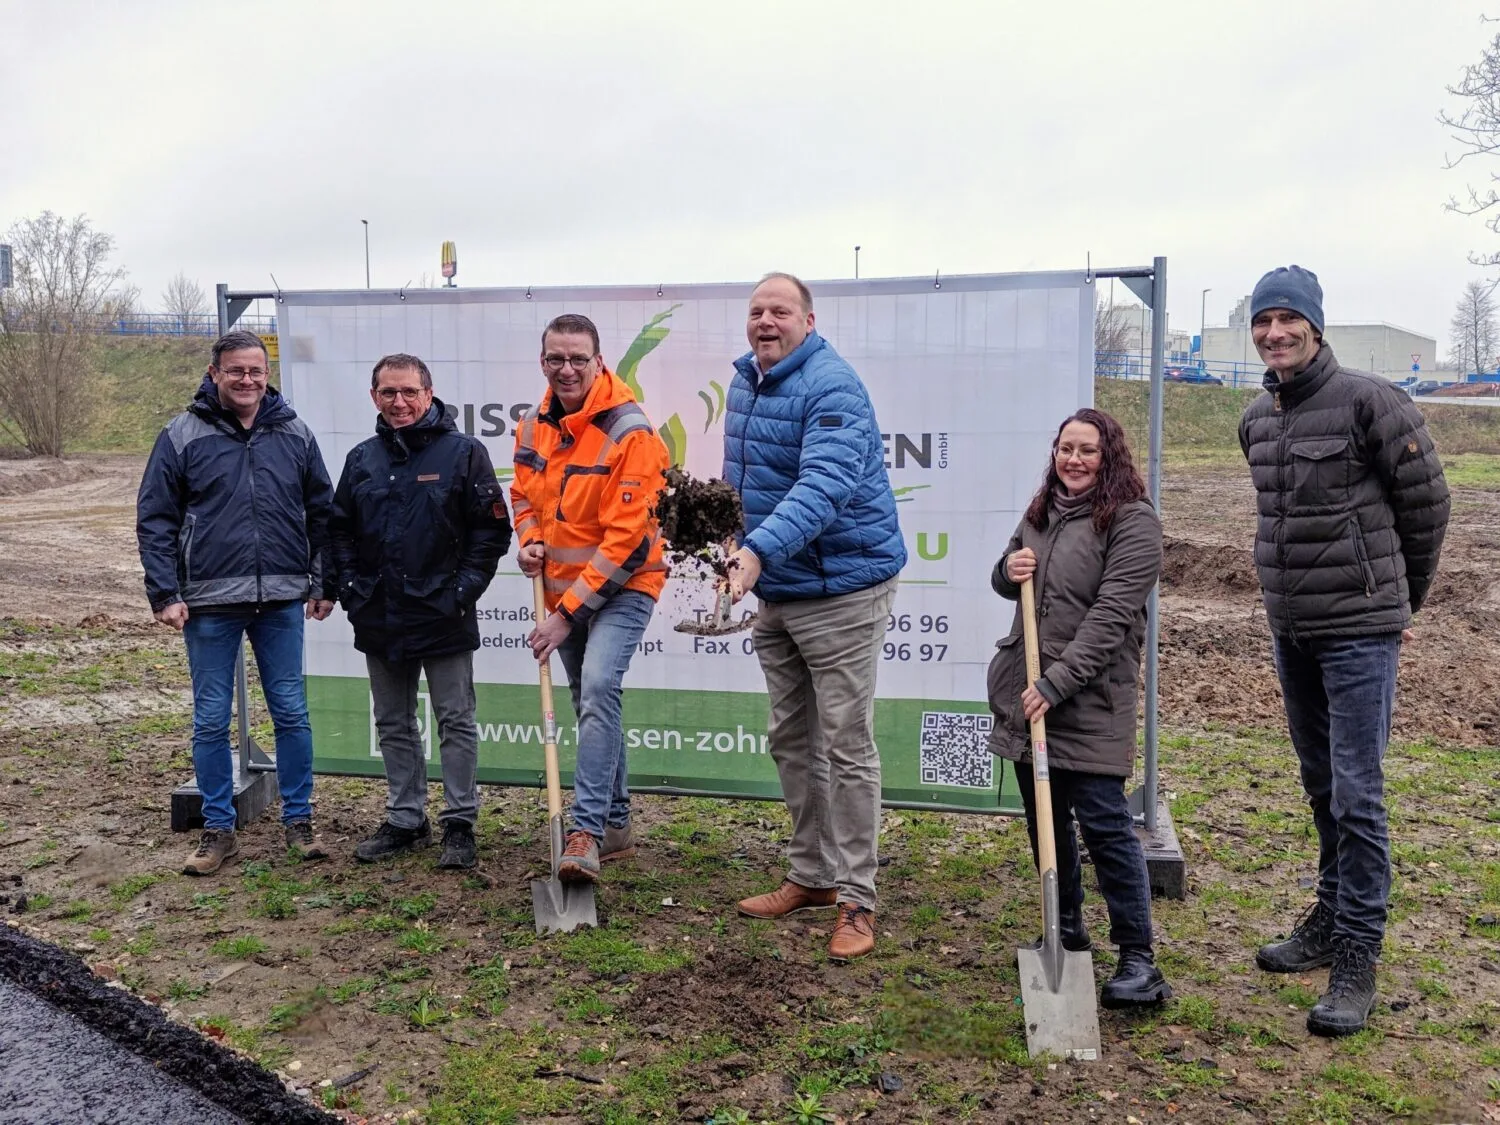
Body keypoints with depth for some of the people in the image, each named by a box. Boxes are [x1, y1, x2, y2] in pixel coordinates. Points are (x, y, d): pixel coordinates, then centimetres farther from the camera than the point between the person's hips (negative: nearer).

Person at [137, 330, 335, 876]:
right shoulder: (183, 436, -1)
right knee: (211, 719, 7)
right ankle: (218, 830, 19)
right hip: (210, 603, -1)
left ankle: (299, 821, 20)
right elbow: (154, 519, 0)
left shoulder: (295, 435, 6)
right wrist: (165, 594, -6)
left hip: (282, 602, 2)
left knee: (291, 712, 7)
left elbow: (321, 513, 11)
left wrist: (323, 583, 8)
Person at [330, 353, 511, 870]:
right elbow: (340, 530, 15)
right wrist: (351, 590, 3)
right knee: (394, 726, 14)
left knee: (456, 723, 4)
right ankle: (405, 820, 26)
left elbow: (492, 528, -6)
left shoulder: (463, 452, -6)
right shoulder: (362, 459, 8)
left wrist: (463, 590, -11)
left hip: (443, 616, -5)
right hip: (379, 620, 5)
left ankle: (460, 824, 14)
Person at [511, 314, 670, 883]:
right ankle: (616, 825, 28)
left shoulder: (630, 432, -20)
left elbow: (626, 537, -23)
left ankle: (587, 832, -23)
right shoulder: (534, 425, 3)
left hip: (622, 586, -7)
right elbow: (523, 493, 20)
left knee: (599, 687, -27)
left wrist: (569, 611, -22)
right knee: (591, 701, 14)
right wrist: (530, 541, -4)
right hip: (563, 588, 8)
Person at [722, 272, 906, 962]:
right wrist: (736, 546, 13)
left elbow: (823, 486, -33)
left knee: (847, 747, -2)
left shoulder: (832, 388, -18)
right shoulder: (745, 383, 11)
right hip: (776, 591, 9)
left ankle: (856, 899, 9)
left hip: (841, 589, -9)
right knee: (791, 741, 16)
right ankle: (812, 876, 30)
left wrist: (759, 549, -44)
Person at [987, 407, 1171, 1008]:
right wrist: (1007, 570, -2)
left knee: (1103, 822, -7)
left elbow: (1110, 616, -17)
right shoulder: (1042, 511, 14)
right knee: (1045, 818, 15)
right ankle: (1067, 931, 30)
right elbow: (1007, 584, 23)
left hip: (1089, 699, -7)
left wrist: (1057, 684, -22)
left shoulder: (1132, 522, -9)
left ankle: (1138, 960, 2)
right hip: (1025, 691, 7)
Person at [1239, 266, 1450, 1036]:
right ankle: (1330, 919, 32)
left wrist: (1401, 600, 5)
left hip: (1359, 631, -7)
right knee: (1321, 787, 17)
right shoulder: (1256, 420, 9)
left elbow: (1426, 502, -4)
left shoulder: (1367, 401, -12)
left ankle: (1358, 959, 5)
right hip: (1290, 629, 7)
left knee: (1356, 794, -4)